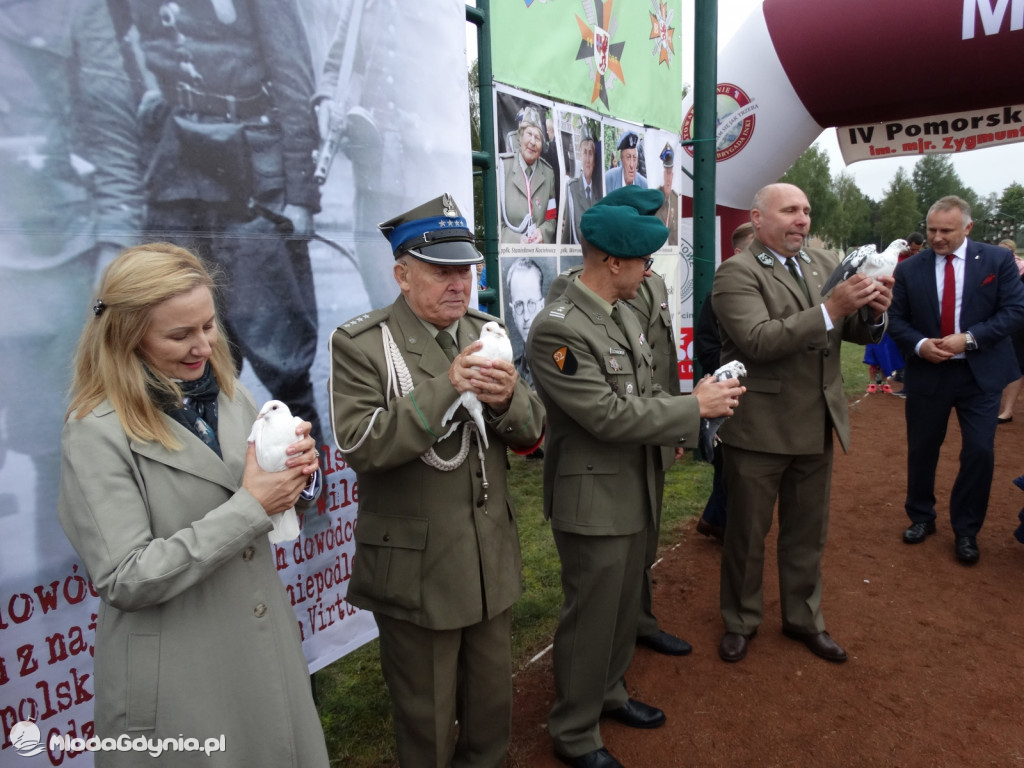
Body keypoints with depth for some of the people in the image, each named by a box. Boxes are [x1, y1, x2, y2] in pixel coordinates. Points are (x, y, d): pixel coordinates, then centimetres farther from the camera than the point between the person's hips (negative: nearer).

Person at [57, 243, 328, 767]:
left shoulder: (228, 393, 1)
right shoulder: (97, 434, -15)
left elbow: (279, 505, 11)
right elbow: (125, 580, -19)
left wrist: (300, 474, -12)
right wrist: (250, 507, -22)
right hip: (176, 681, -5)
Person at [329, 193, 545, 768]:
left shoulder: (486, 333, 4)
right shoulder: (360, 345, -11)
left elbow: (532, 436, 4)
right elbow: (359, 444, -23)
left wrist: (508, 399, -19)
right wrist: (445, 387, -29)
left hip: (492, 558, 5)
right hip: (415, 566, -4)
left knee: (494, 700, 23)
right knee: (427, 719, 15)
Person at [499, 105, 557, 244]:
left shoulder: (548, 174, 9)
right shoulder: (502, 166, -1)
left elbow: (551, 219, 12)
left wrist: (542, 232, -9)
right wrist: (517, 239, -17)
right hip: (509, 248, -3)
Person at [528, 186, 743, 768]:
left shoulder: (624, 313, 5)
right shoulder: (557, 330, -23)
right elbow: (610, 415, -25)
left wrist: (680, 424, -1)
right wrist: (695, 406, -17)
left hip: (635, 490, 8)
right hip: (594, 499, -8)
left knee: (626, 605, 22)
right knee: (591, 617, 7)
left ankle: (609, 693, 45)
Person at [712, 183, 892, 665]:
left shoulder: (827, 263, 8)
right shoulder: (736, 273, -12)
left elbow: (860, 333, 6)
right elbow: (758, 341, -25)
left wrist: (874, 312, -16)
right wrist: (829, 310, -31)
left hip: (816, 426, 6)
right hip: (759, 429, -6)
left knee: (808, 533, 19)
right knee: (746, 534, 11)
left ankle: (803, 617, 39)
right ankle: (740, 621, 32)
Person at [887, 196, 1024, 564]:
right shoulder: (909, 268, -1)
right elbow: (896, 319, 2)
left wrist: (969, 338, -19)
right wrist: (919, 344, -17)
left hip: (981, 372, -1)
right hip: (927, 373, 1)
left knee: (980, 452, -1)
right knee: (921, 449, 11)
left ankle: (966, 530, 17)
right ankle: (921, 517, 31)